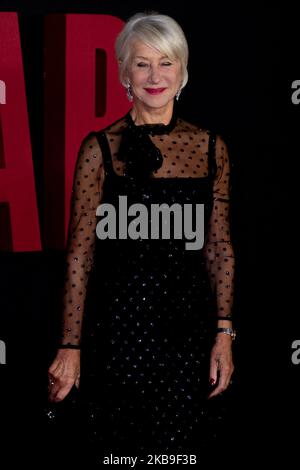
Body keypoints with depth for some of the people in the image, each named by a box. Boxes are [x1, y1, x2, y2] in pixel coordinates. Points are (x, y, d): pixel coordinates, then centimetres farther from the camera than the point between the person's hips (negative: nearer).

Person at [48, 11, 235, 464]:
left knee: (184, 448, 8)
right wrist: (71, 347, -7)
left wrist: (224, 334, 2)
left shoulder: (210, 147, 6)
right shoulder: (101, 148, -4)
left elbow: (219, 248, 9)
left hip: (190, 325, 3)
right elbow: (79, 254, -4)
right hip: (121, 322, -3)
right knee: (122, 452, 6)